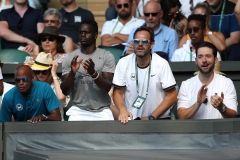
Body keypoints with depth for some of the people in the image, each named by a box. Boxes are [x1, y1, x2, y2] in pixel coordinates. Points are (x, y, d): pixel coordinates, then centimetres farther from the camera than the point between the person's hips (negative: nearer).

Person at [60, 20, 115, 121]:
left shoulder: (107, 56, -1)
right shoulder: (70, 58, 2)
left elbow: (107, 88, -10)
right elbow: (65, 91, -2)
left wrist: (93, 72, -29)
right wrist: (72, 73, -21)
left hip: (102, 111, 0)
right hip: (78, 111, 0)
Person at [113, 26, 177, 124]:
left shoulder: (162, 64, -6)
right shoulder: (123, 63, 0)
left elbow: (171, 96, -4)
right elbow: (118, 92, 5)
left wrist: (151, 117, -11)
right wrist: (123, 110, -16)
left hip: (159, 119, -1)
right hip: (131, 118, 1)